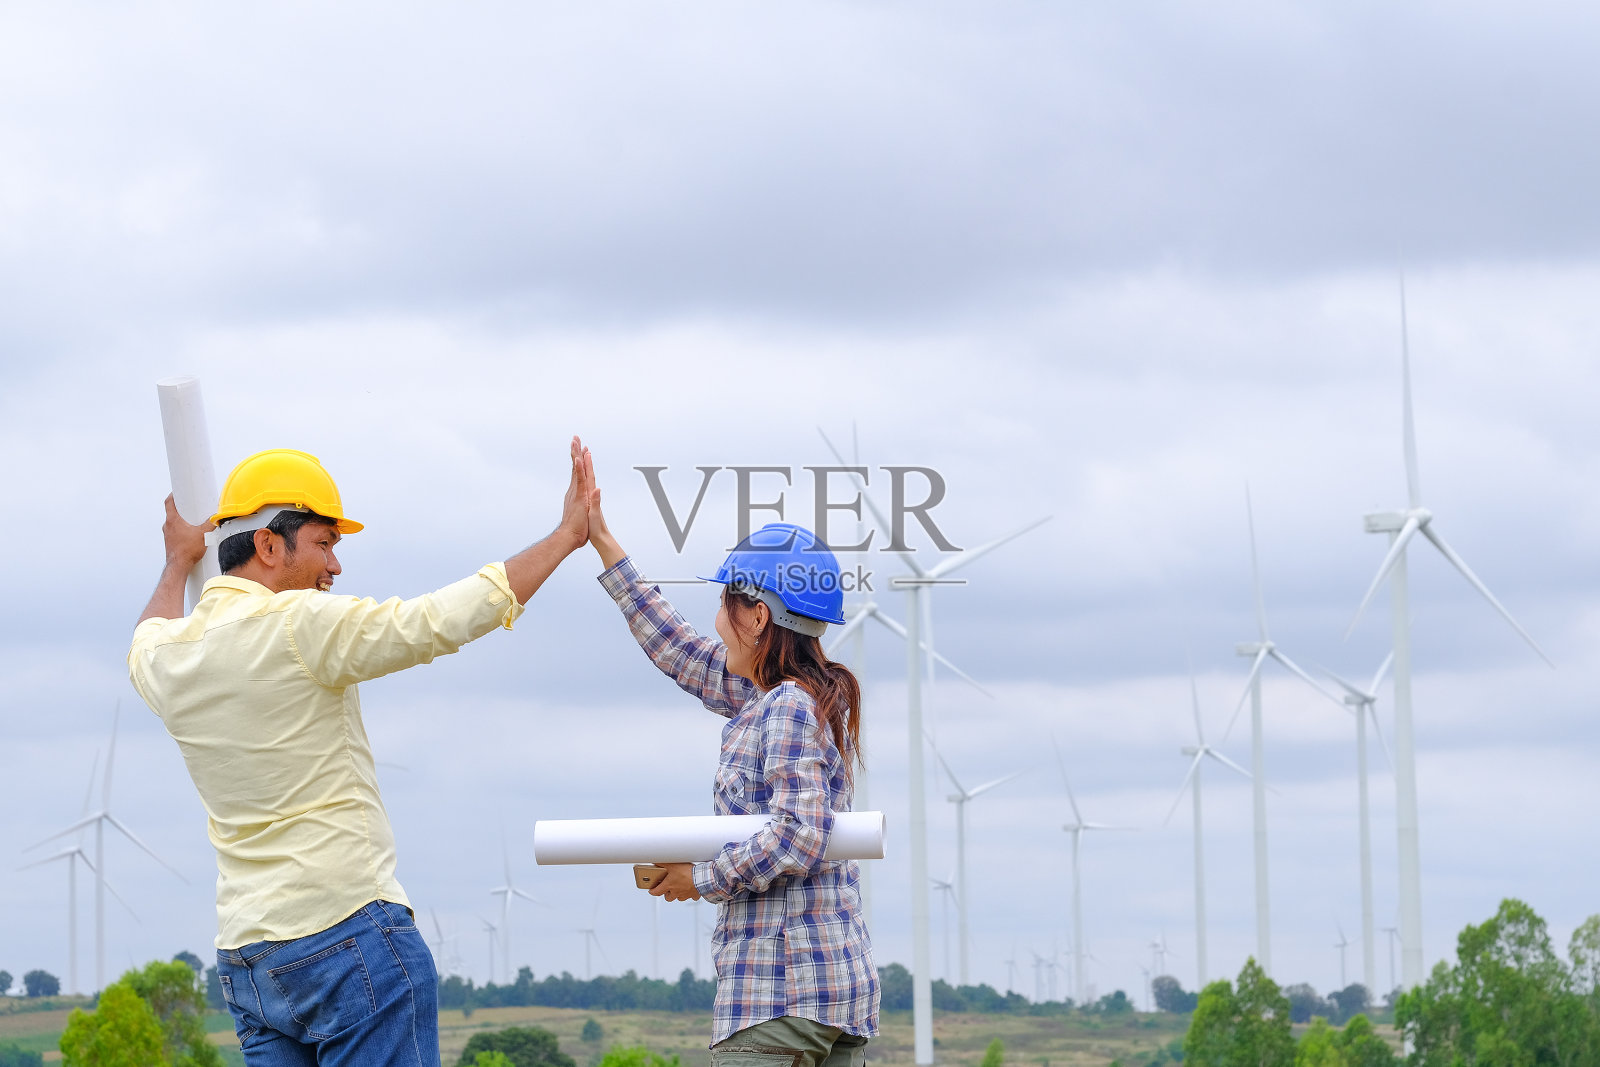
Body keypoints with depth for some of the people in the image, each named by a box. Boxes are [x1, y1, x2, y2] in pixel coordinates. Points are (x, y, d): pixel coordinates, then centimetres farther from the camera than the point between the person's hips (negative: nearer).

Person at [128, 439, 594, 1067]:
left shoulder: (165, 658, 11)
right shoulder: (296, 624, -12)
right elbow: (442, 621, -14)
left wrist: (178, 564, 56)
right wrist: (568, 534, -5)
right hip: (348, 936, -8)